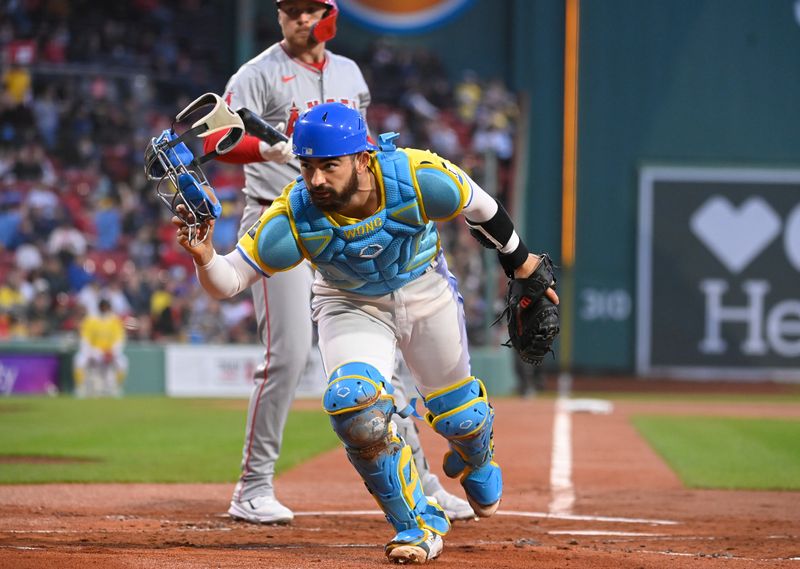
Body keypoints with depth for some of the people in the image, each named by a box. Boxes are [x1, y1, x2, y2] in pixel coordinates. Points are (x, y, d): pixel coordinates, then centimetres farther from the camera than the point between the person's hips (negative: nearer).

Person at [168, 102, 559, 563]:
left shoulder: (418, 177, -33)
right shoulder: (294, 218, -32)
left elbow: (481, 209, -13)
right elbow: (228, 280, -29)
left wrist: (522, 265, 2)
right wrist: (205, 257, -52)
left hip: (425, 290, 1)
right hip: (351, 306, -1)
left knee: (460, 416, 13)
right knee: (353, 403, -26)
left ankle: (478, 460, 55)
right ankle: (420, 525, -6)